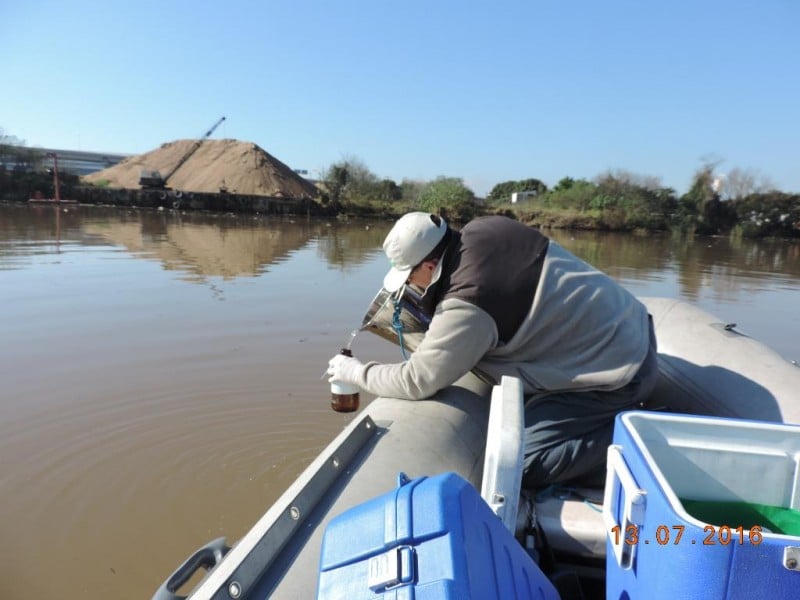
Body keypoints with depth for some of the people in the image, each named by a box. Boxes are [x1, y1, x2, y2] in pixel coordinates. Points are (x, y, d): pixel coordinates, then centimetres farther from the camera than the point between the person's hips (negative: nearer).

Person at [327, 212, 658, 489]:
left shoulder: (467, 306, -26)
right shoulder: (483, 228, -5)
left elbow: (417, 382, -16)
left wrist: (355, 371, 1)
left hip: (617, 370, -9)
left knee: (521, 463, -7)